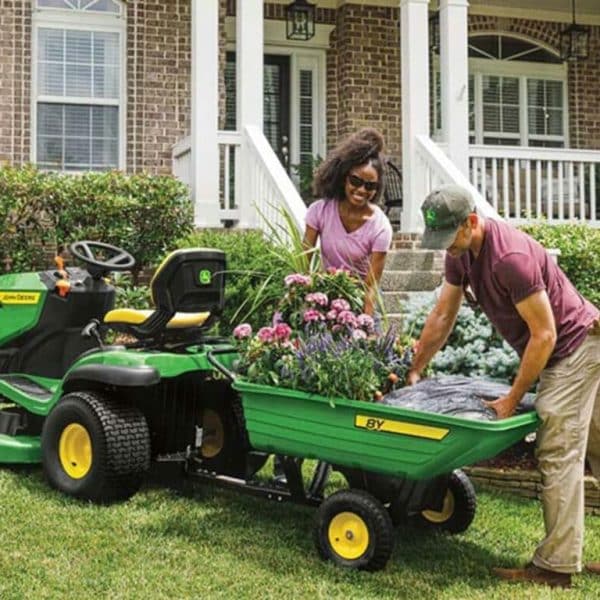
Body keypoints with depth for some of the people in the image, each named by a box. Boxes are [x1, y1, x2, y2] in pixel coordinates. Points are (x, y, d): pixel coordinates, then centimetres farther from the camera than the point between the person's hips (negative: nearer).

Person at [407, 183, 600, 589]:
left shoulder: (511, 257, -30)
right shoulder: (461, 252, -2)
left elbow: (544, 334, -25)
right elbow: (443, 316, 7)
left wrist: (512, 400, -20)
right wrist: (414, 371, 8)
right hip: (563, 348, 10)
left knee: (558, 456, -9)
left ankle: (555, 567, -3)